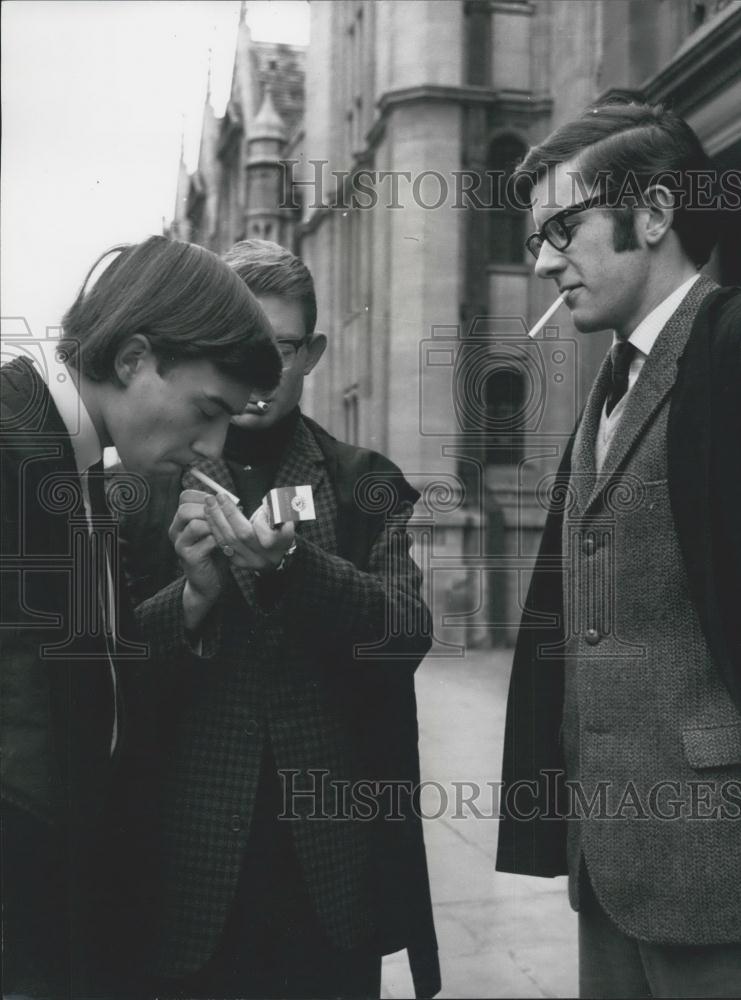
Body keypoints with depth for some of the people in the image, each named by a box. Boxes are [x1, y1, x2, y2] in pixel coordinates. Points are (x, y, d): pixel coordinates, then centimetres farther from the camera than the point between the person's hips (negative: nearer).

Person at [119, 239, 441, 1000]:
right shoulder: (149, 483, 2)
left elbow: (409, 632, -9)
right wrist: (180, 576, -18)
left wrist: (288, 562, -24)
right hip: (192, 857, 0)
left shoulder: (367, 487, 4)